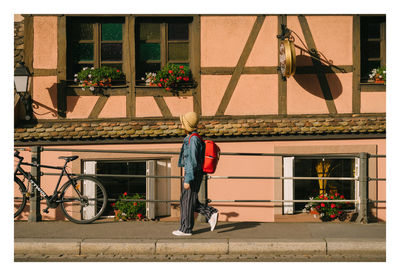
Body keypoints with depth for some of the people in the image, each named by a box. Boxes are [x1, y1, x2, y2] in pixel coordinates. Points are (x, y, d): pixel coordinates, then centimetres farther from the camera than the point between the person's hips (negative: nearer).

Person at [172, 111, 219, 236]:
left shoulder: (193, 140, -19)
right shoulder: (193, 138, 13)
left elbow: (191, 162, -22)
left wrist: (187, 180, -22)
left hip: (193, 175, -10)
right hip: (194, 174, 10)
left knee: (187, 202, 0)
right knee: (185, 200, 15)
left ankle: (186, 229, 10)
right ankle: (211, 213, 11)